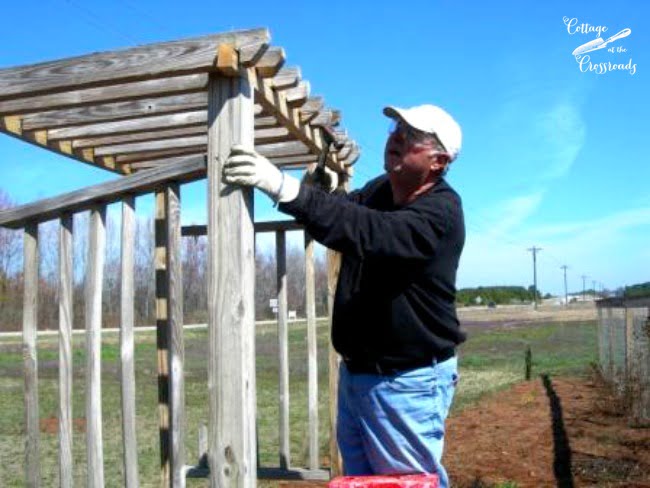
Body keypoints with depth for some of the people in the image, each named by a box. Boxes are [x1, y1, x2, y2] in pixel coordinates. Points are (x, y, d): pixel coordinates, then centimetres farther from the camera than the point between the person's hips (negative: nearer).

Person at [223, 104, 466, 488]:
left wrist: (285, 187, -45)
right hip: (355, 371, 8)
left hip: (408, 381, -8)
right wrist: (322, 179, -2)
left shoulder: (440, 213, -22)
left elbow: (366, 232, -38)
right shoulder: (380, 189, 4)